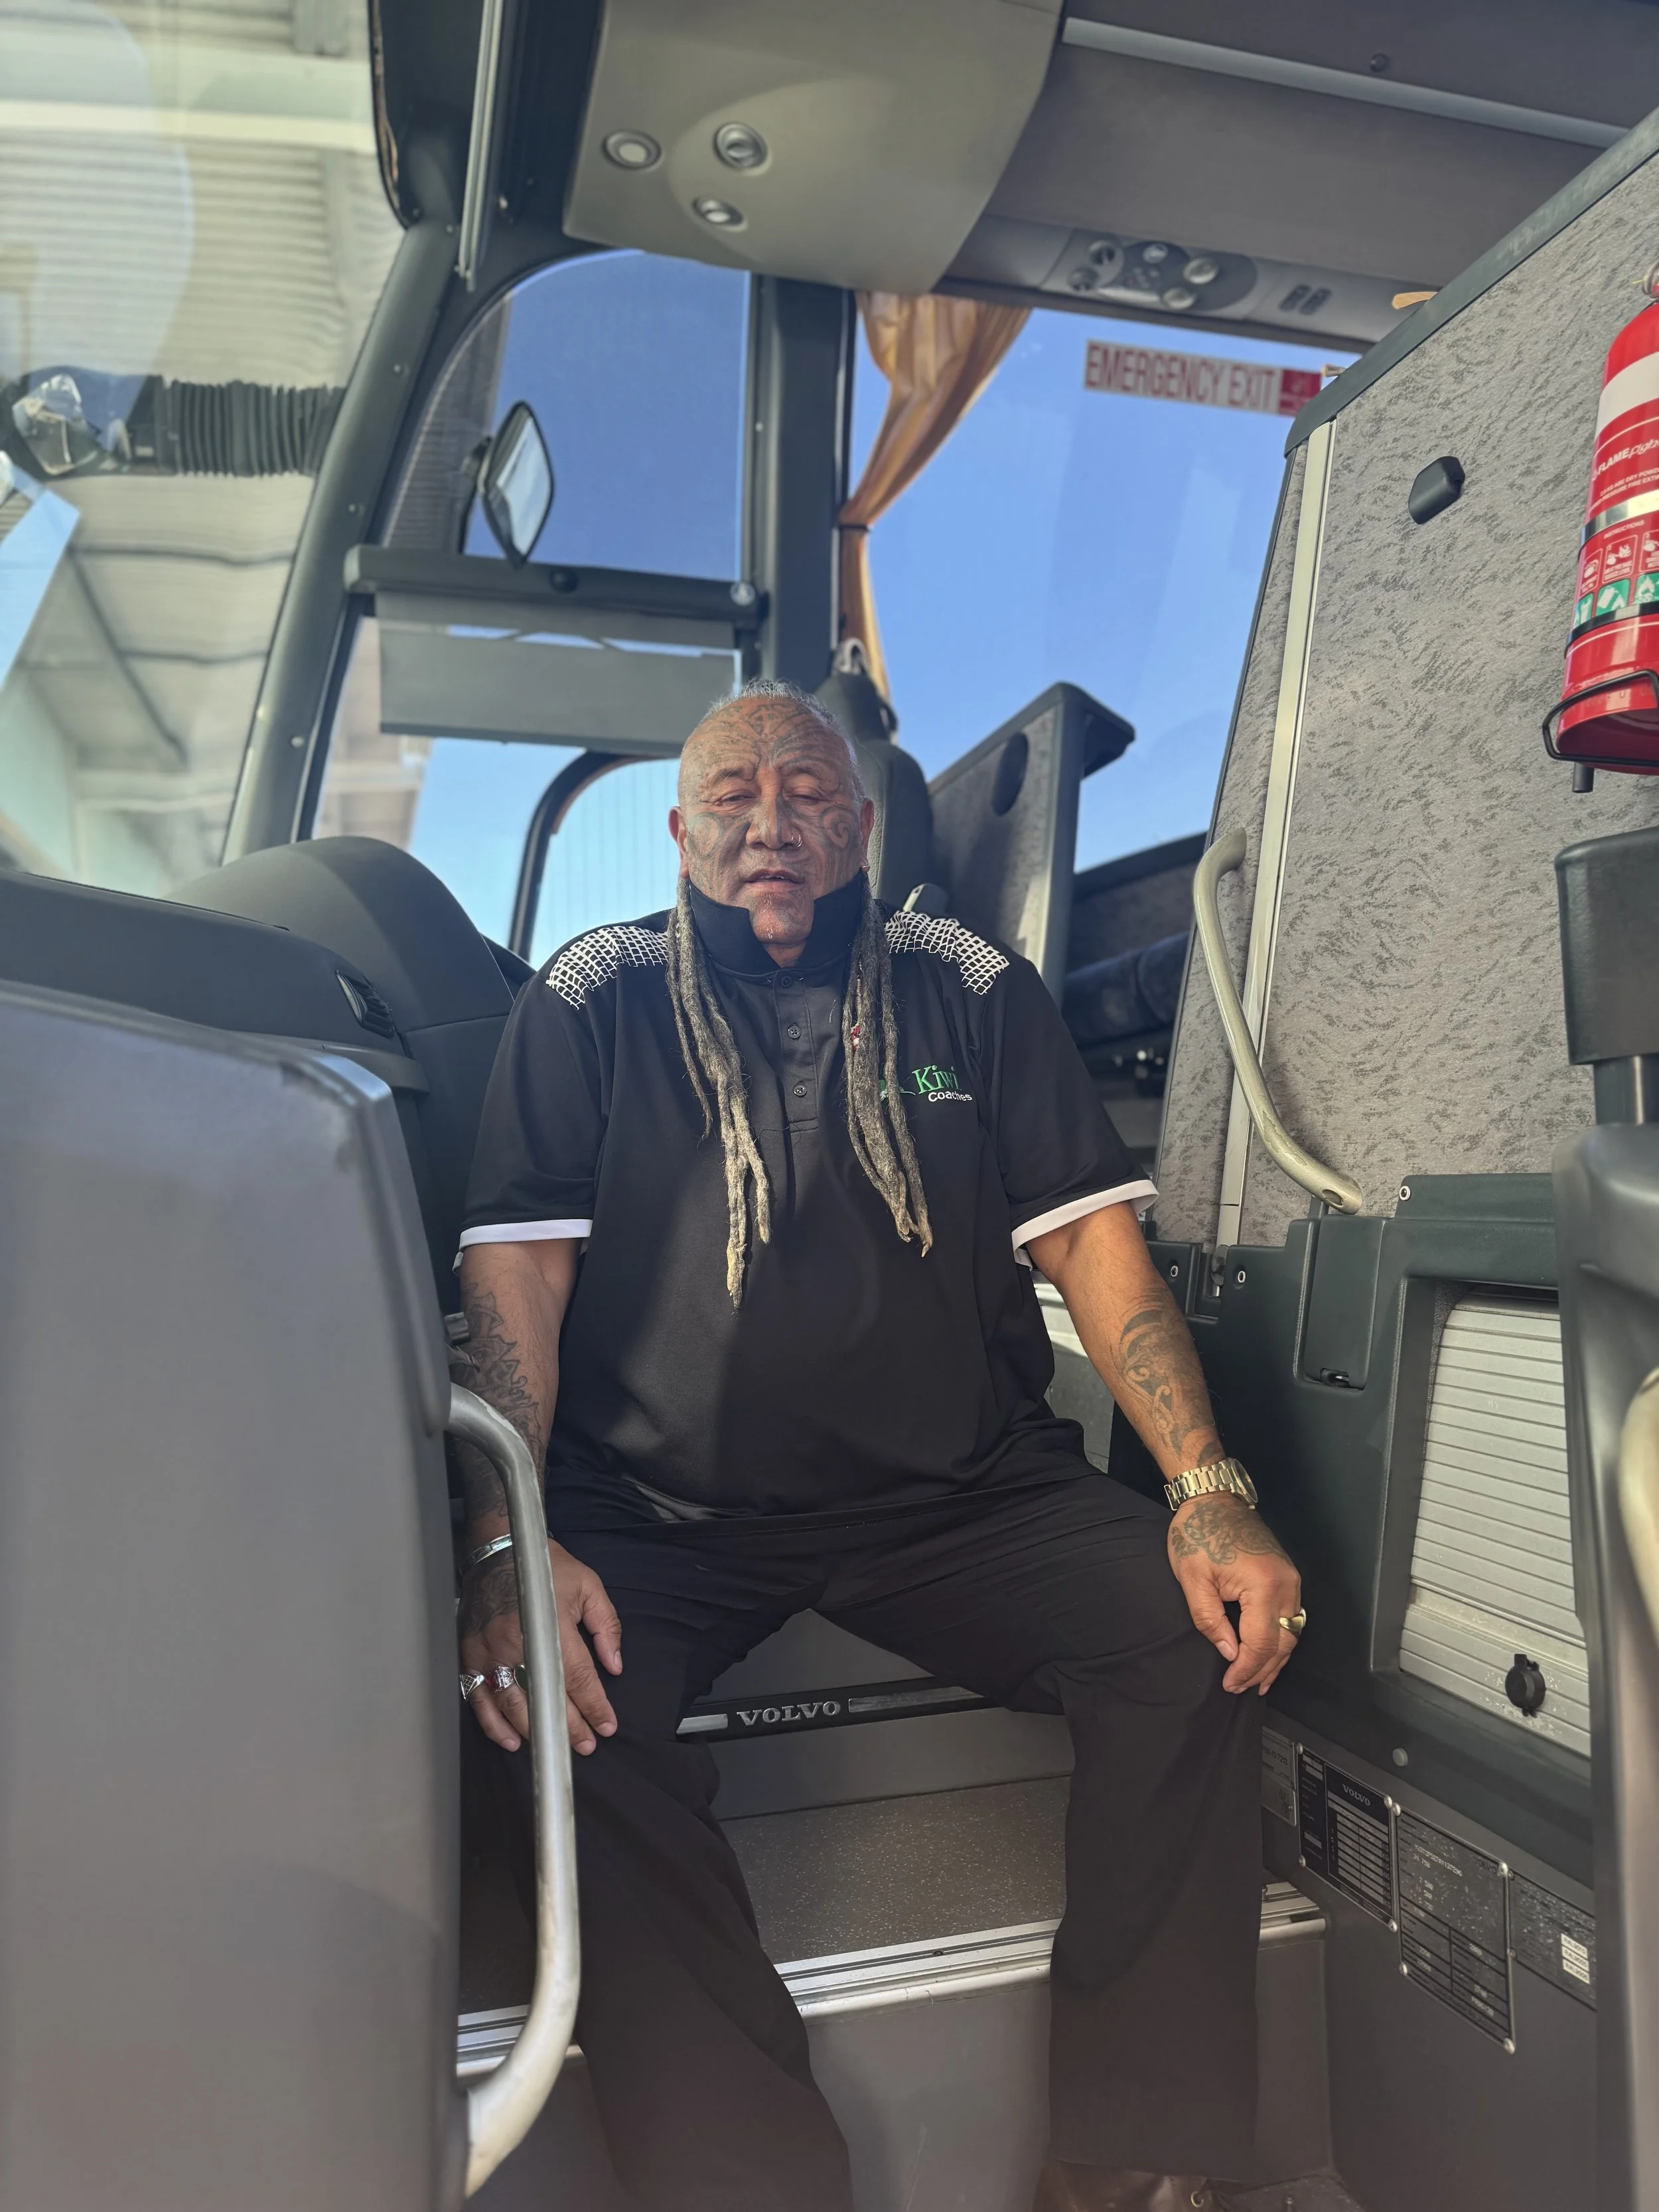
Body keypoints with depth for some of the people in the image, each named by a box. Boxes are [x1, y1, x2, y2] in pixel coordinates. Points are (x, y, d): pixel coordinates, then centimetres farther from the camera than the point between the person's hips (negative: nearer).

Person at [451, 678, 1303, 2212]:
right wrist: (506, 1545, -17)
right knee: (552, 1703, -28)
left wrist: (1210, 1492, -10)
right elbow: (515, 1271, -2)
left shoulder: (974, 993, 9)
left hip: (962, 1493, 2)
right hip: (662, 1511, 0)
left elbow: (1090, 1237, 4)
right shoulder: (593, 1004, 6)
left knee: (1205, 1636, -20)